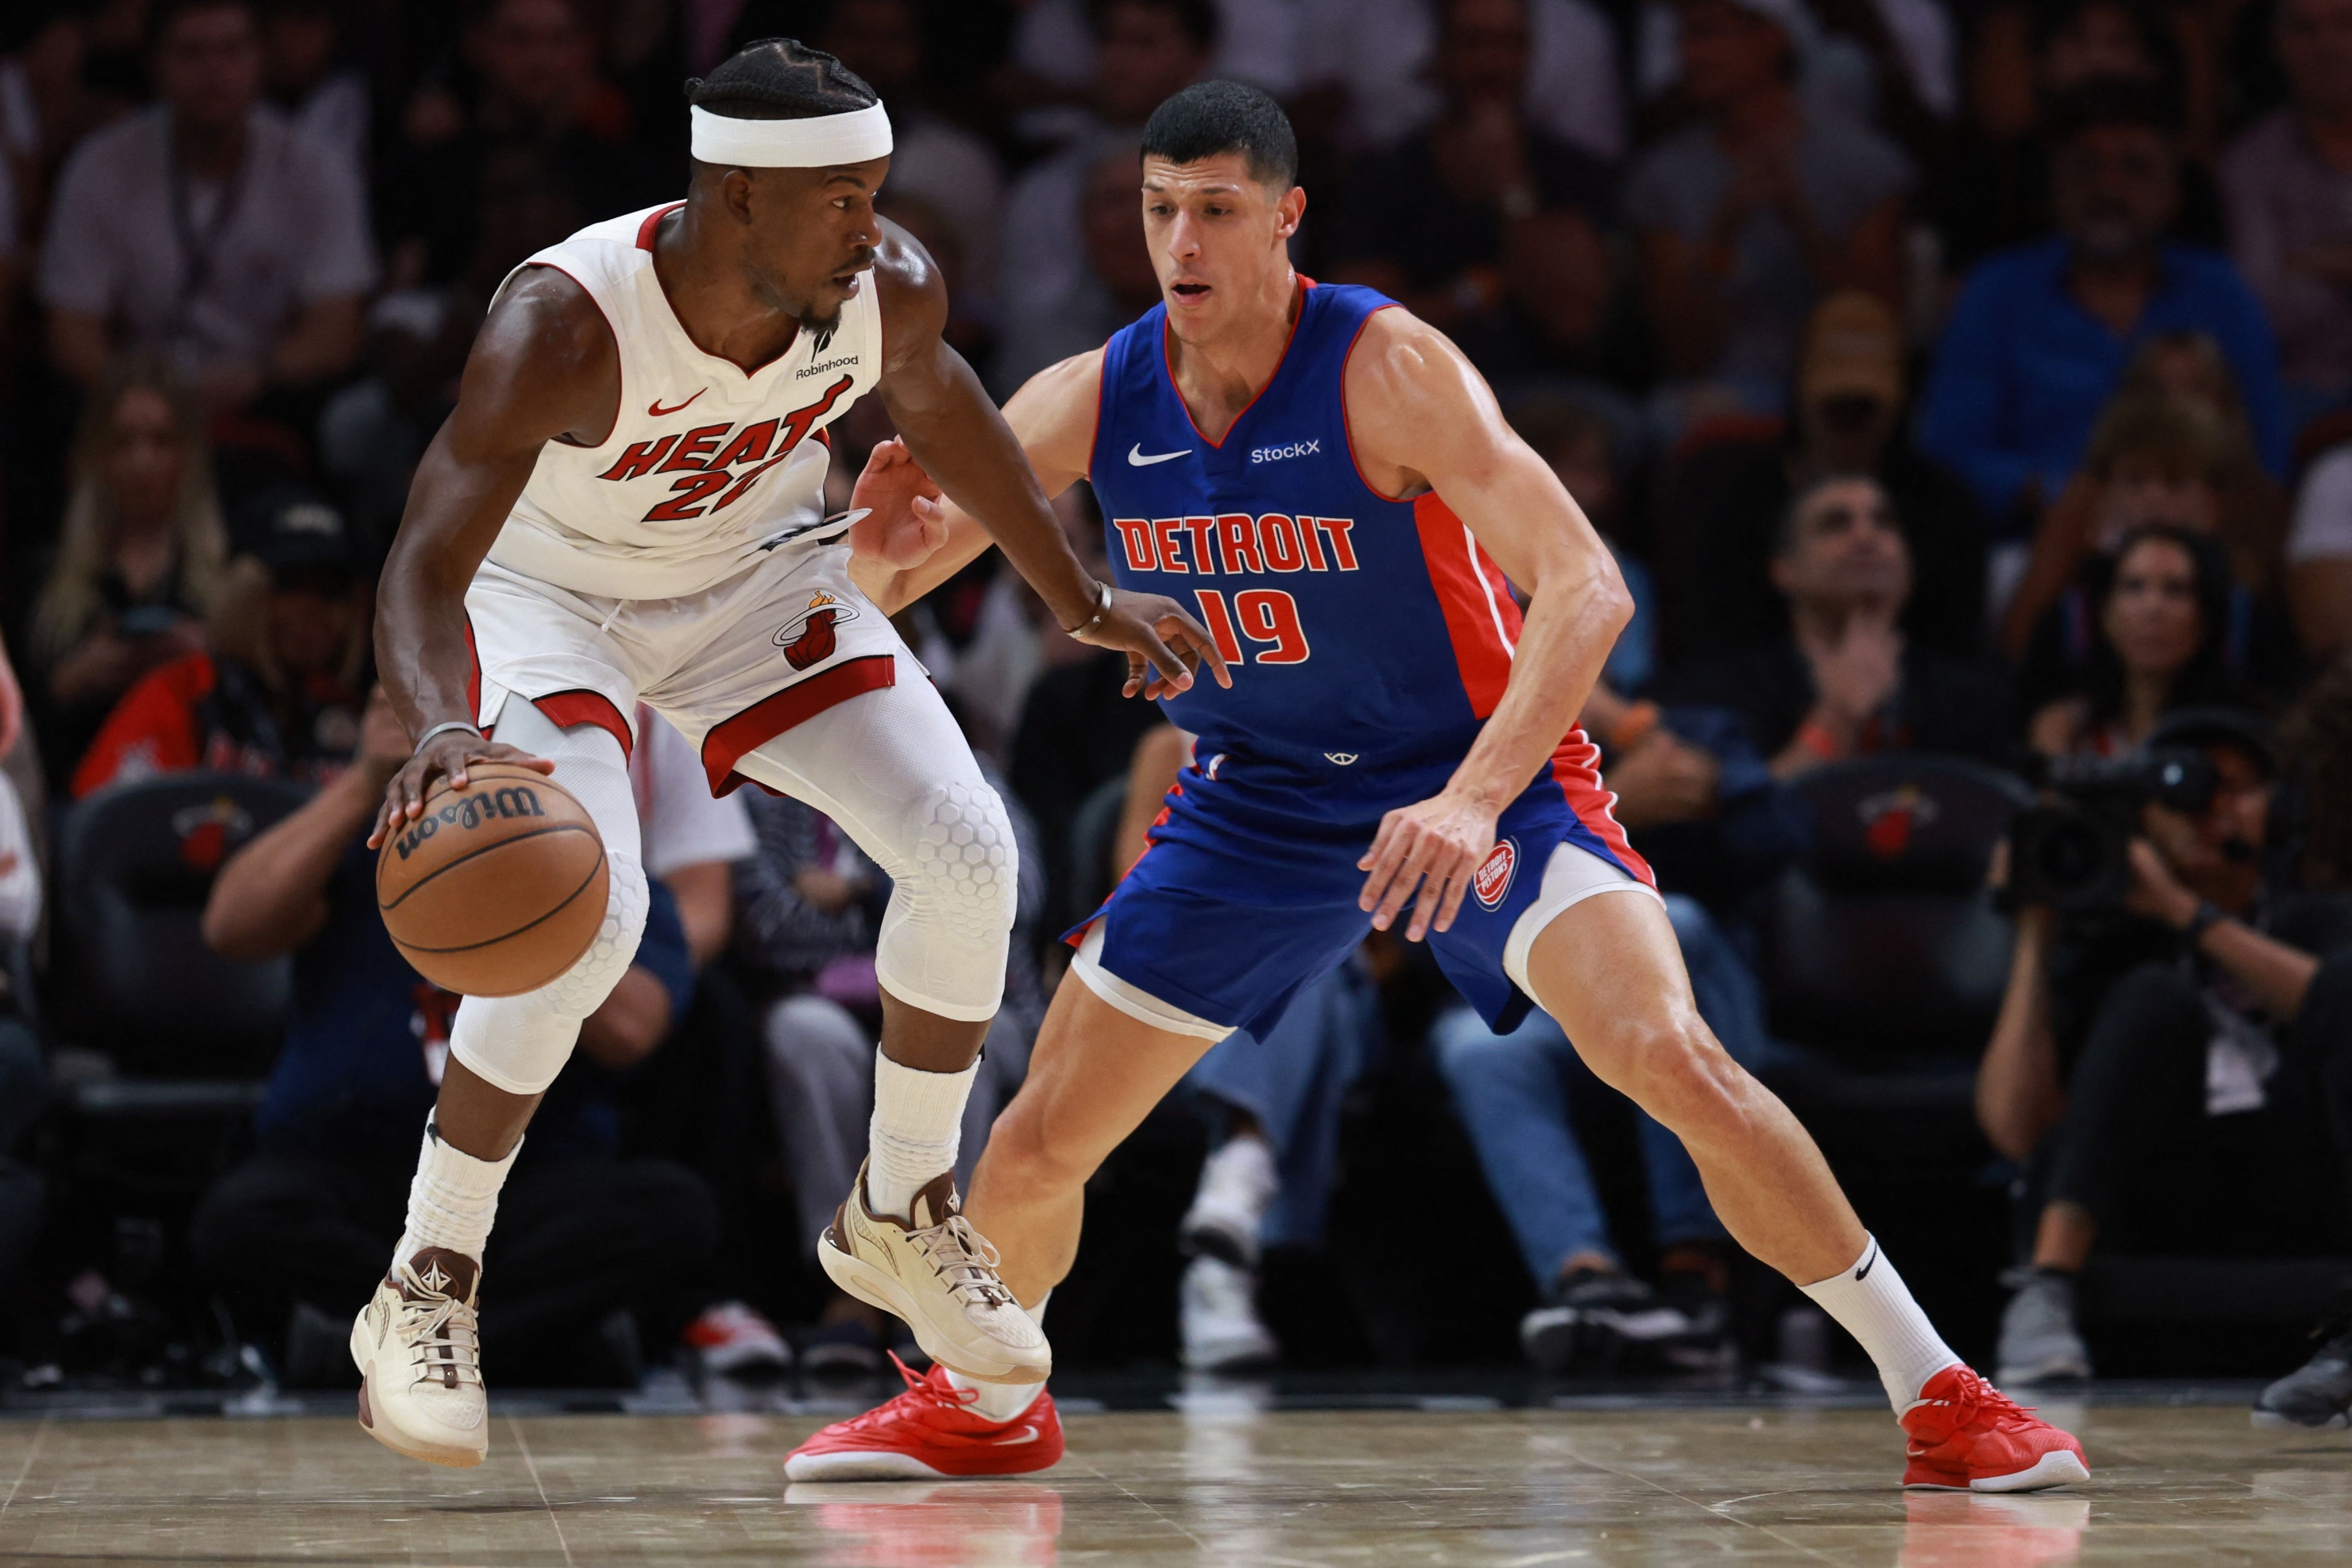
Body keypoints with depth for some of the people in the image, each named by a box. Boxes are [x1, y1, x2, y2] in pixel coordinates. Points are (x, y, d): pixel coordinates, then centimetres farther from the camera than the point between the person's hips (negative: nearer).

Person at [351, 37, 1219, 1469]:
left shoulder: (889, 290, -23)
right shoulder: (565, 328, -38)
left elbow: (933, 399, 4)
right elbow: (422, 572, -40)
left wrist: (1083, 598, 11)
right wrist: (445, 731, -61)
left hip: (760, 574, 5)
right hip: (553, 591, -5)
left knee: (969, 856, -9)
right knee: (586, 916, -28)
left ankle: (903, 1218, 15)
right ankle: (425, 1297, -12)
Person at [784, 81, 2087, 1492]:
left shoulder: (1388, 369, -24)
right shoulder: (1090, 405, -9)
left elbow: (1587, 589, -31)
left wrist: (1473, 803, -44)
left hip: (1479, 768, -4)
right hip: (1259, 799, 5)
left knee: (1670, 1057, -27)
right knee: (1035, 1146, 3)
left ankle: (1935, 1389, -15)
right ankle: (988, 1403, 35)